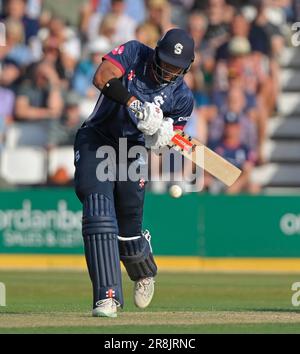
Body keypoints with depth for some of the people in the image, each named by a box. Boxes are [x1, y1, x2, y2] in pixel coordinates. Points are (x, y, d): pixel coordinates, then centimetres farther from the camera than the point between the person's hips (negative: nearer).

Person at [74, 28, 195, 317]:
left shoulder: (182, 97, -6)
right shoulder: (133, 53, -10)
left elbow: (158, 144, -3)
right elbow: (102, 78, -26)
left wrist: (162, 137, -27)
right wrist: (136, 105, -34)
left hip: (133, 152, 2)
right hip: (95, 142, -1)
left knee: (128, 227, 2)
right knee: (98, 213, -19)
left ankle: (144, 272, 38)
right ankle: (108, 296, -24)